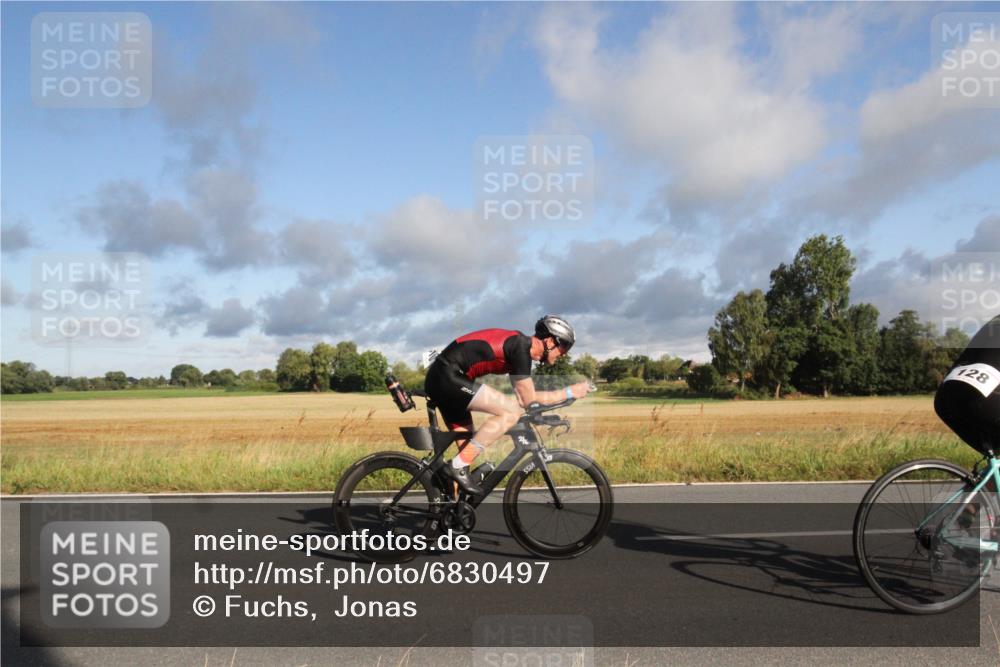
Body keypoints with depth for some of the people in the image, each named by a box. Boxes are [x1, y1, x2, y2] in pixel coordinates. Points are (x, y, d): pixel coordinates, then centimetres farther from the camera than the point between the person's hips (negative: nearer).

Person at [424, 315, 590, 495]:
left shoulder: (519, 344, 15)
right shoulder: (520, 347, -13)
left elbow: (522, 397, 19)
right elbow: (529, 400, -10)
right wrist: (569, 392, -2)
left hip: (438, 378, 10)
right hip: (448, 377, -10)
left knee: (468, 448, 15)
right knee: (511, 412, -16)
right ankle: (458, 466, -12)